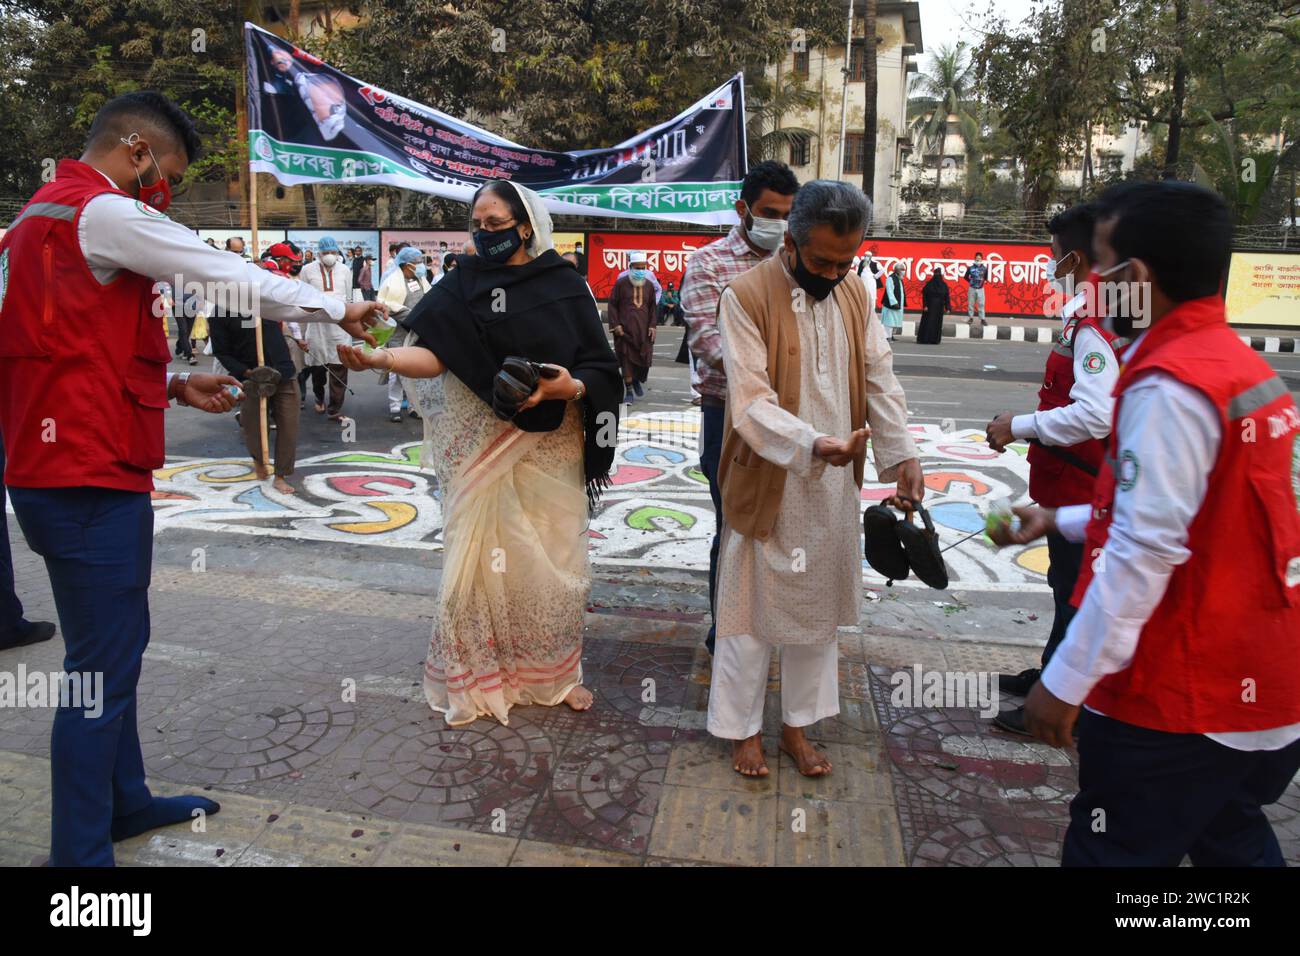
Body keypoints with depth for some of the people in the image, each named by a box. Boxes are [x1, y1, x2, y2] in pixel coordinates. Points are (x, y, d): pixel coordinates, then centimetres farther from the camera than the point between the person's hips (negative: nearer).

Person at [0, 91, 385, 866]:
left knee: (114, 648, 19)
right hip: (93, 479, -10)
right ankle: (80, 849, 8)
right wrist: (335, 310, 0)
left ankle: (125, 801, 34)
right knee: (103, 668, -3)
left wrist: (174, 385, 17)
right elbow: (233, 277, -11)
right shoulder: (106, 213, -12)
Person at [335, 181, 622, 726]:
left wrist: (569, 387, -21)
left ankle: (550, 674, 26)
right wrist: (381, 357, -30)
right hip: (480, 449, 0)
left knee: (549, 561, 6)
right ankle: (479, 678, 21)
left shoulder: (565, 287, 2)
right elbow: (433, 355, -12)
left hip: (548, 448, 0)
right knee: (480, 558, 2)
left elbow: (601, 371, -1)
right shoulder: (461, 284, 2)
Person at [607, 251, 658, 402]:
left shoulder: (649, 285, 9)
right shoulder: (621, 283, -1)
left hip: (643, 330, 3)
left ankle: (636, 381, 33)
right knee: (627, 359, -2)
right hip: (624, 329, -3)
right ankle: (629, 391, 7)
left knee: (645, 358, 3)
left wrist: (652, 326, 5)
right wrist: (615, 324, -7)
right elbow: (612, 305, 1)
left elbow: (652, 307, 16)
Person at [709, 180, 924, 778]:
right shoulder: (747, 296, -13)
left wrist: (901, 454, -8)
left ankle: (797, 723, 33)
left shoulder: (854, 292, 6)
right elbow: (750, 401, -20)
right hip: (767, 487, -5)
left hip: (835, 488, 6)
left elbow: (879, 379, 6)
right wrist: (811, 444, -35)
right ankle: (744, 728, 27)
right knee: (752, 609, 7)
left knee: (819, 607, 15)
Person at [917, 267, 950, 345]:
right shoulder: (929, 284, -4)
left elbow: (947, 297, 4)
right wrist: (925, 306, -15)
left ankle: (935, 339, 10)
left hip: (939, 307, 3)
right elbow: (924, 295, -6)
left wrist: (947, 307, -2)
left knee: (937, 323, 4)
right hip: (930, 307, -3)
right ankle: (925, 339, -1)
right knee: (928, 322, -5)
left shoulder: (944, 285, 5)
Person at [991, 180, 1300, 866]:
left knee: (1114, 852, 6)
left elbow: (1146, 551, -26)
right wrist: (1059, 521, 23)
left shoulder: (1168, 386, -22)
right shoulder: (1244, 366, 9)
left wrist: (1066, 682, -20)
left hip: (1179, 705, -9)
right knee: (1233, 844, 25)